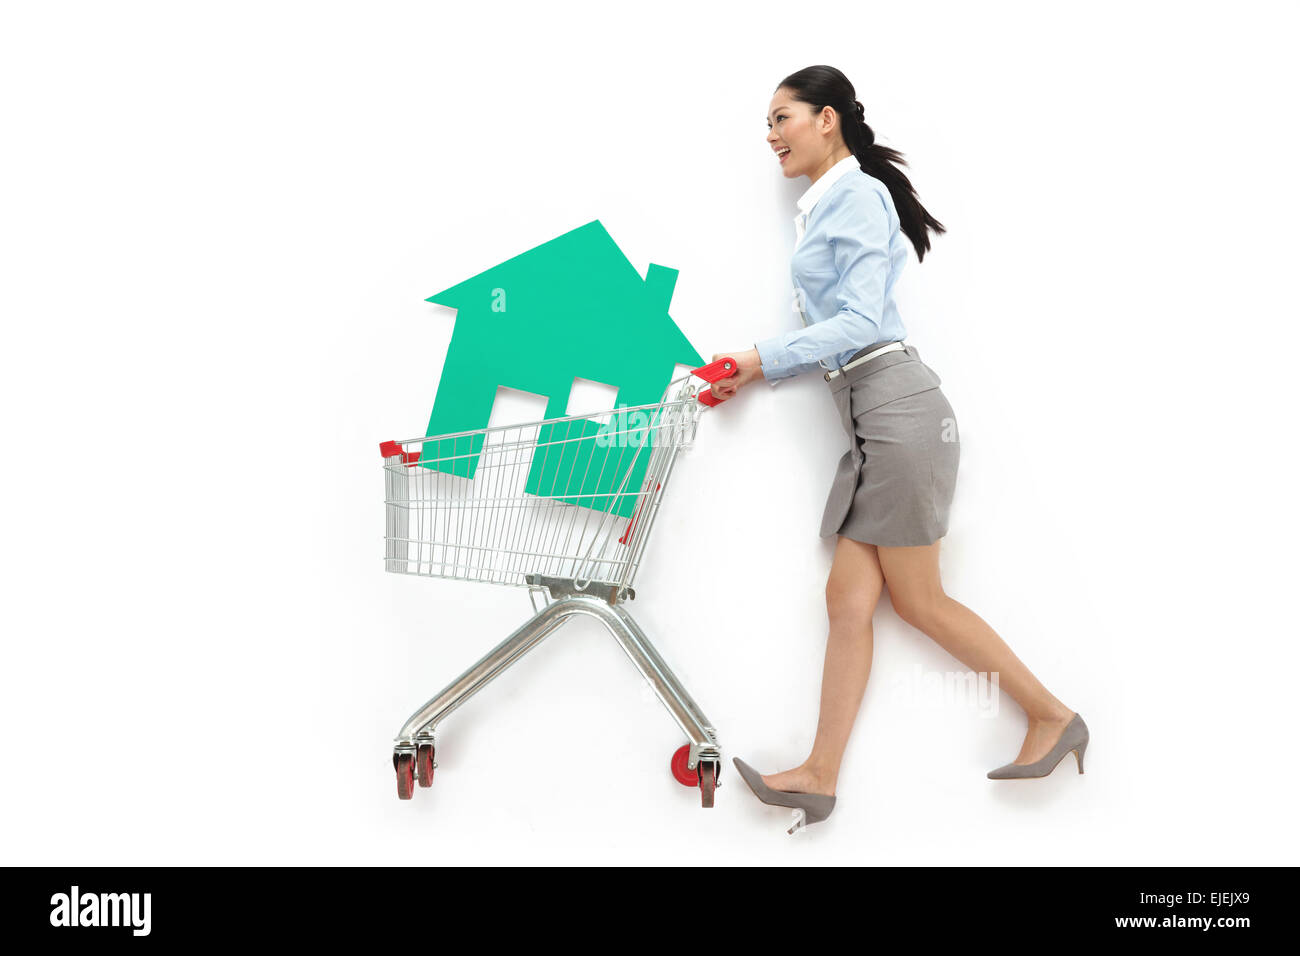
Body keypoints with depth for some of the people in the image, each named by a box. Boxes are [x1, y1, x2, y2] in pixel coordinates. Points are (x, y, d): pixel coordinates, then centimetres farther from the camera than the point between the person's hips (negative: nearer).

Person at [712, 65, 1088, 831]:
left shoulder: (858, 193, -6)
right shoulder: (824, 207, 20)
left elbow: (860, 321, -14)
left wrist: (767, 359, -12)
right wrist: (748, 376, 10)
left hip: (898, 407, -9)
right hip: (870, 420, 9)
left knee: (918, 599, 0)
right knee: (850, 594, 5)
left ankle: (1053, 716, 17)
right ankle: (821, 775, 8)